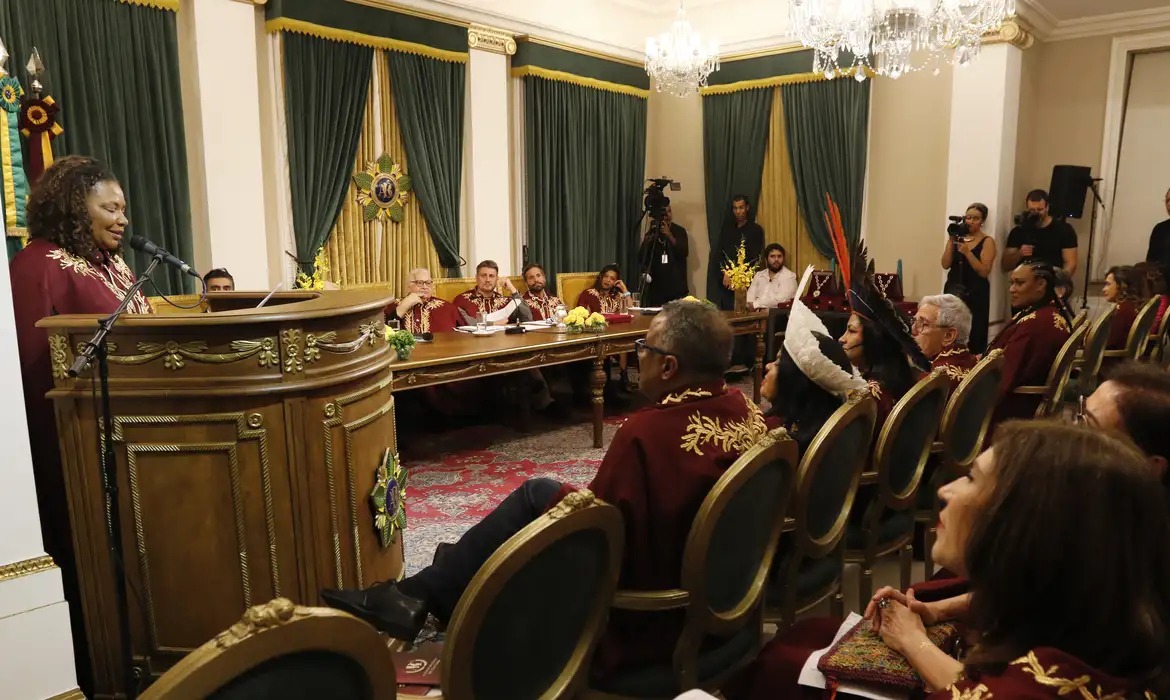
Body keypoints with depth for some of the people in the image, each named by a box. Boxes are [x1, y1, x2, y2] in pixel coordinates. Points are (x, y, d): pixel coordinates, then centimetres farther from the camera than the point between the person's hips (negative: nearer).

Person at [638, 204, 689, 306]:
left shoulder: (679, 231, 6)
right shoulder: (652, 232, 7)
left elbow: (685, 252, -8)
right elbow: (641, 258, 4)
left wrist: (670, 236, -19)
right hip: (655, 284, 1)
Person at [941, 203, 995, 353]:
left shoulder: (987, 241, -1)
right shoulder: (957, 237, 11)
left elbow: (984, 272, -11)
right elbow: (945, 265, 1)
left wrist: (967, 252, -18)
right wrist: (951, 241, -5)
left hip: (975, 293, -3)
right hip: (953, 289, 4)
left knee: (972, 335, -11)